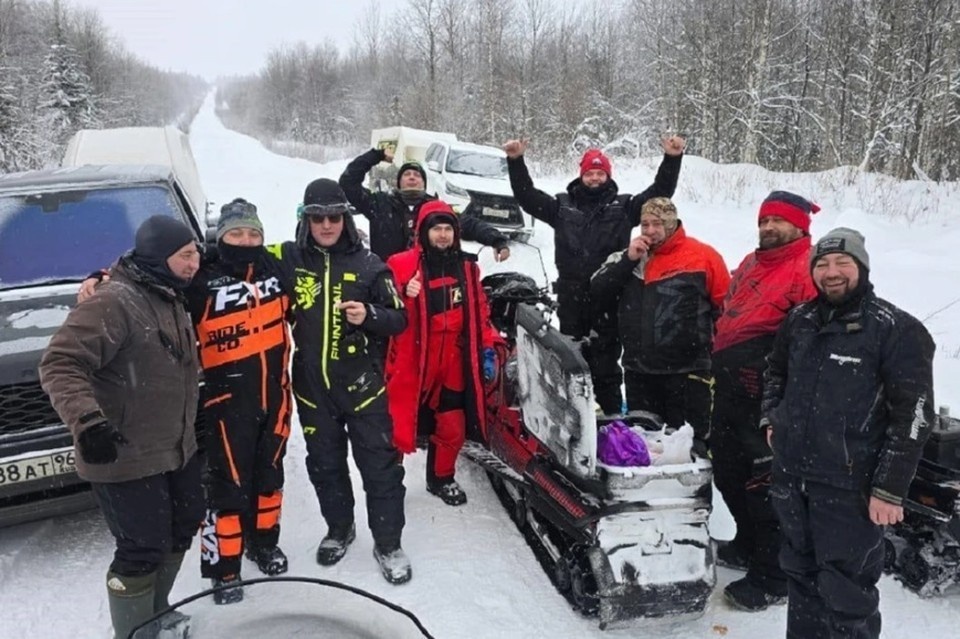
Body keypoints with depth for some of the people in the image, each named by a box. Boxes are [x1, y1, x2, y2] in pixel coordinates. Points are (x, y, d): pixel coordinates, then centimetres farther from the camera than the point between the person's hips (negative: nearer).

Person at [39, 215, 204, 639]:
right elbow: (59, 364, -26)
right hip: (126, 459, -10)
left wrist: (189, 426, 24)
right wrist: (86, 420, -37)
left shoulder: (172, 298, 9)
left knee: (183, 526, 21)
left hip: (178, 448, 10)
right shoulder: (114, 302, -22)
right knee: (143, 549, -1)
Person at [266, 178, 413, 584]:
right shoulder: (289, 259, -1)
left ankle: (388, 543, 19)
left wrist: (369, 315, -20)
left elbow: (399, 319, -2)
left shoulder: (367, 264, -5)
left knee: (380, 466, 3)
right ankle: (339, 529, 38)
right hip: (312, 386, 2)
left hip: (362, 383, -2)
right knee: (325, 465, 17)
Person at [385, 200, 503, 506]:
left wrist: (487, 348, 10)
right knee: (398, 426, 0)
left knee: (453, 426, 13)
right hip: (411, 362, -4)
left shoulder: (467, 266, 9)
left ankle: (441, 479, 35)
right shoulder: (402, 265, -8)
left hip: (453, 363, 4)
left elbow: (479, 311, 15)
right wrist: (405, 296, -26)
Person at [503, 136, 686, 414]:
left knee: (606, 360, 3)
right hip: (571, 297, 2)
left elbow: (659, 193, 1)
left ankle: (612, 416, 13)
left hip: (608, 297, -2)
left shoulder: (623, 206, 6)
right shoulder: (563, 205, 9)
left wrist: (672, 159, -10)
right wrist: (516, 162, -2)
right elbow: (527, 196, 7)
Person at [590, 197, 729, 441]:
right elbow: (596, 290, 0)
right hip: (638, 370, 5)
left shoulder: (703, 256, -4)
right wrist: (629, 260, -10)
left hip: (687, 371, -4)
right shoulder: (629, 256, 10)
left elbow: (726, 306, -2)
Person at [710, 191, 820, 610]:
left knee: (764, 486, -2)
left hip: (766, 400, -9)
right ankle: (748, 544, 41)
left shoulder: (809, 268, -11)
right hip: (730, 393, 9)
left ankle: (771, 579, 13)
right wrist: (719, 366, 22)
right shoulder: (750, 264, 17)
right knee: (728, 474, 21)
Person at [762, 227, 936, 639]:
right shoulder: (800, 319, 8)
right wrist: (771, 418, 13)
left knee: (847, 592, 1)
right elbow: (775, 370, 27)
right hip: (790, 476, 6)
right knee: (801, 575, 20)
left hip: (851, 487, -6)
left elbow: (913, 416, -13)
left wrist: (890, 489, -16)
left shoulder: (896, 330, -9)